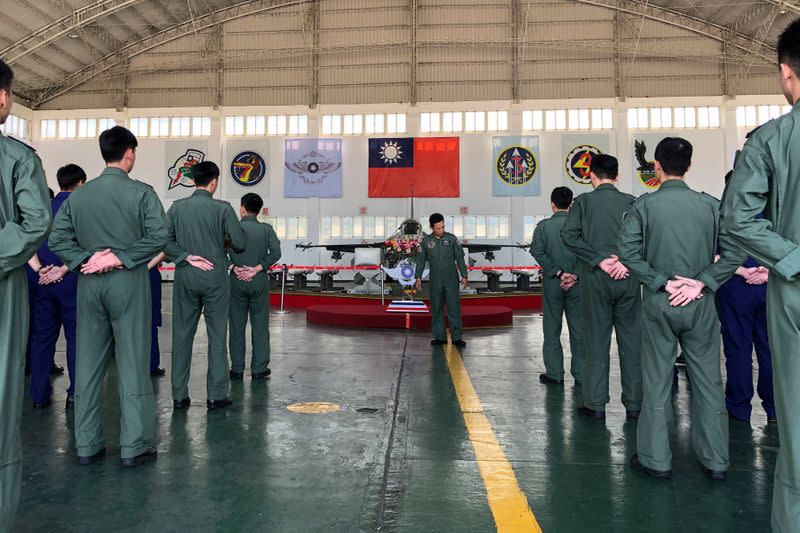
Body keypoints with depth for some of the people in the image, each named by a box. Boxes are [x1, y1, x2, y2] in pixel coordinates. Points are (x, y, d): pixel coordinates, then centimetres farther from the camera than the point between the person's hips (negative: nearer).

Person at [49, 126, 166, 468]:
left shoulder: (79, 195, 7)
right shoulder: (141, 193, -6)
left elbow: (57, 238, 2)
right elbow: (158, 237, -16)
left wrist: (85, 259, -3)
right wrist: (120, 258, -11)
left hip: (89, 283, 5)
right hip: (128, 282, -4)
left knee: (88, 363, 11)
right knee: (132, 363, 1)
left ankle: (86, 445, 20)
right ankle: (133, 446, 6)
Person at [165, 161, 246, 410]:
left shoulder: (177, 207, 1)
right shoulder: (222, 208, -7)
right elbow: (240, 243, -7)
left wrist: (186, 257, -2)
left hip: (185, 278, 3)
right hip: (215, 278, -3)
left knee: (182, 334, 10)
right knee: (217, 335, 5)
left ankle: (179, 395, 16)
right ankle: (216, 395, 9)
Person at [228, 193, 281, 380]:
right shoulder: (266, 229, -1)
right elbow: (276, 253, -11)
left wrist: (234, 267, -9)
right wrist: (257, 268, -11)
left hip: (237, 281, 0)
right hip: (260, 280, 0)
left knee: (237, 325, 8)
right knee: (260, 324, 6)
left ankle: (237, 368, 14)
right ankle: (259, 369, 9)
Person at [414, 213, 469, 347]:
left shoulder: (451, 238, 1)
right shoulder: (426, 241, 4)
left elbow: (460, 257, 3)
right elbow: (421, 260, 9)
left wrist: (464, 275, -1)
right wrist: (418, 277, 2)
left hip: (451, 280, -1)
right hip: (435, 280, 2)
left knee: (454, 308, -3)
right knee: (436, 309, 5)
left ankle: (456, 337, 2)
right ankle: (440, 336, 14)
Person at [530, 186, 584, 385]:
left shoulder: (543, 226, -3)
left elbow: (538, 252, -12)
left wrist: (558, 273, -10)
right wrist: (575, 275, -8)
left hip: (552, 283, -1)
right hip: (577, 283, 1)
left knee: (552, 328, 7)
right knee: (578, 328, 8)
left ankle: (554, 373, 12)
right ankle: (580, 373, 14)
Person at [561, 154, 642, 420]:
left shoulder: (584, 201, 0)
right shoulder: (631, 202, 5)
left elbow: (569, 234, -13)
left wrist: (599, 260, -12)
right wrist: (626, 261, -8)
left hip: (595, 279, -1)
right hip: (628, 279, 2)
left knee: (596, 341, 5)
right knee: (631, 340, 9)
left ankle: (596, 404, 10)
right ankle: (634, 404, 17)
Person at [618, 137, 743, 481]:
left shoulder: (644, 205, -6)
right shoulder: (710, 205, -1)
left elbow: (627, 251, -15)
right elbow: (734, 252, -7)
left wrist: (662, 282, -9)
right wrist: (701, 283, -6)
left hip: (658, 303, -1)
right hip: (700, 305, 2)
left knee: (657, 381, 7)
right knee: (708, 381, 12)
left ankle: (656, 459, 16)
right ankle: (715, 461, 22)